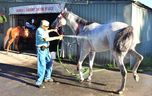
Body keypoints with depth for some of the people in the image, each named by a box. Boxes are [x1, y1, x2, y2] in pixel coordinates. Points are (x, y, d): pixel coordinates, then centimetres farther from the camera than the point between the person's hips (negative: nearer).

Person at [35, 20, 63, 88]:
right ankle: (39, 82, -7)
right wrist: (57, 37, -28)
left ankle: (47, 78, 33)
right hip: (41, 50, -10)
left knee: (49, 63, 18)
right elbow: (46, 39, -31)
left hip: (46, 49, 10)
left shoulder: (43, 30, 10)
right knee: (42, 65, -12)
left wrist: (53, 30, 29)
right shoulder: (39, 30, -19)